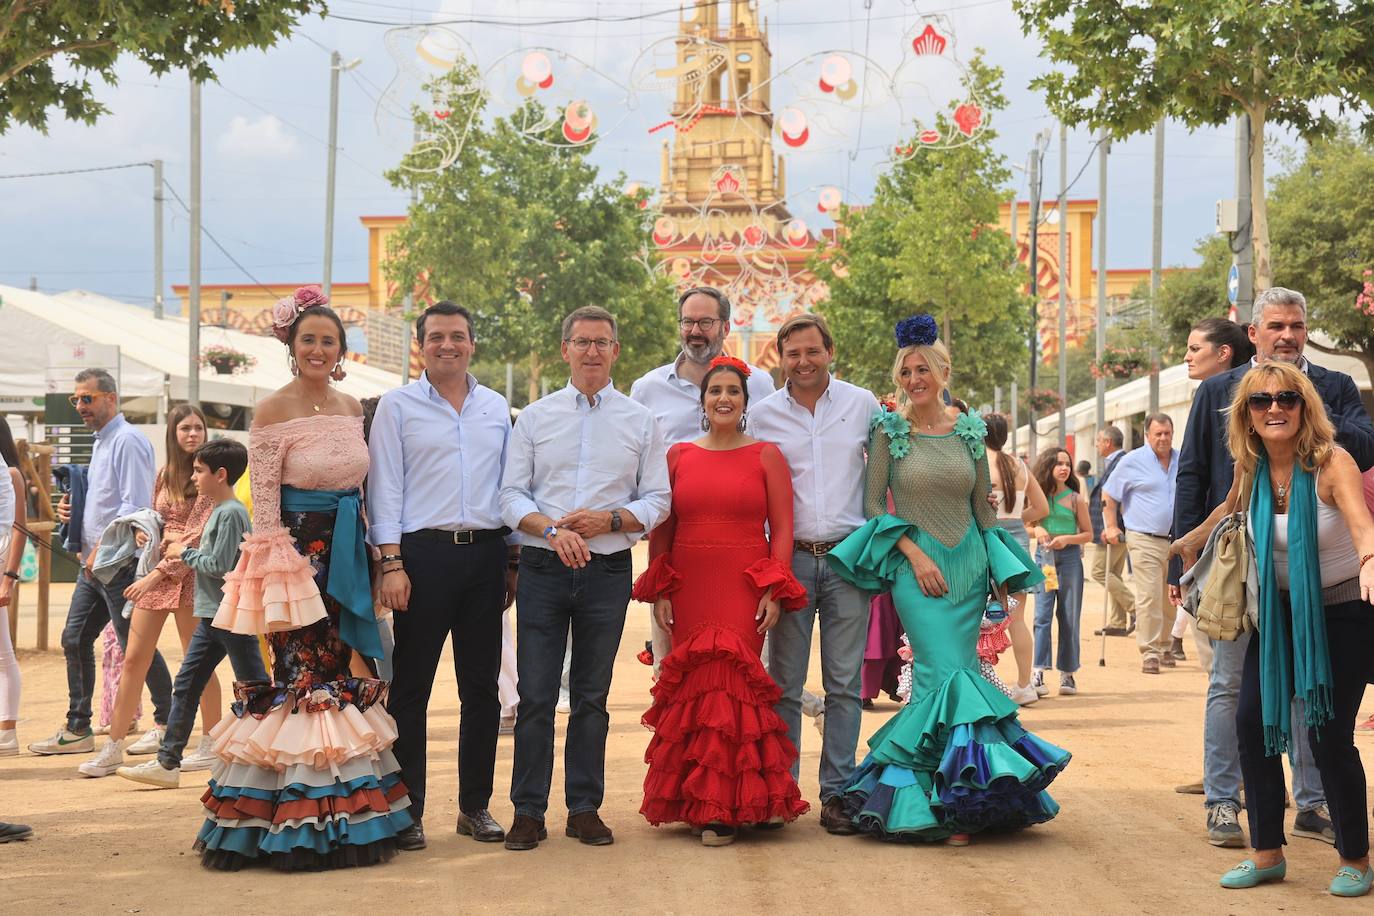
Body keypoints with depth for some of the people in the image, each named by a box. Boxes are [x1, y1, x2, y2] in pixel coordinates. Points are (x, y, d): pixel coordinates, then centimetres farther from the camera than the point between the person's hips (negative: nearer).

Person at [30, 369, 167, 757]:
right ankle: (77, 730, 16)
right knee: (75, 640, 10)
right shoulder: (101, 442, 17)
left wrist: (102, 549, -21)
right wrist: (71, 507, 7)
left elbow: (135, 506, -21)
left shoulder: (127, 441, -13)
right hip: (94, 563, 10)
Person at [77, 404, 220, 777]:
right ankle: (113, 748, 8)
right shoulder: (165, 474, 14)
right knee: (133, 659, 4)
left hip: (188, 574, -6)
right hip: (154, 575, 6)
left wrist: (159, 573, -18)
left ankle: (211, 746, 12)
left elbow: (197, 534, -14)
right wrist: (143, 531, 3)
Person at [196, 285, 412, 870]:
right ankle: (298, 827, 1)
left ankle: (348, 819, 15)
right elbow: (263, 503, -10)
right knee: (303, 674, -5)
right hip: (298, 551, -6)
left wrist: (376, 559, 10)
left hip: (347, 554, 6)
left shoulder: (351, 408, 10)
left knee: (343, 675, 8)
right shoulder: (273, 411, -7)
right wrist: (282, 580, -15)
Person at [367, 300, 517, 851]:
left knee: (482, 686, 7)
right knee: (410, 687, -1)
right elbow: (384, 488, -1)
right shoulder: (398, 406, 4)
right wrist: (392, 562, -10)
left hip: (485, 554, 4)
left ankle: (475, 805, 17)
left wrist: (513, 561, 13)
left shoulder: (496, 408, 15)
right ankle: (407, 810, 7)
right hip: (424, 553, -4)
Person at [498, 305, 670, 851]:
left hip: (608, 570, 1)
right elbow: (511, 495, 3)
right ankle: (528, 811, 5)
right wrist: (552, 529, -14)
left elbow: (657, 500, 5)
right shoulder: (535, 417, 8)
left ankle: (584, 808, 14)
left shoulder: (640, 421, 8)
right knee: (535, 694, -2)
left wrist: (608, 520, -12)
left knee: (592, 696, 7)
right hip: (543, 566, 0)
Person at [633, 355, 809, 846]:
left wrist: (774, 591, -6)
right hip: (689, 589, 2)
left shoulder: (766, 456, 7)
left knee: (729, 681, -10)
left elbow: (782, 528, 3)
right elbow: (661, 528, 12)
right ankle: (713, 802, 8)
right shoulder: (678, 455, 12)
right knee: (696, 685, -2)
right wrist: (659, 592, 3)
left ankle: (720, 805, -3)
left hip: (745, 588, -2)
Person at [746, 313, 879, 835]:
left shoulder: (863, 405, 5)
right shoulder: (762, 415, 5)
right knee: (785, 683, 3)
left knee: (844, 683, 1)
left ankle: (837, 792, 7)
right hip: (790, 559, 0)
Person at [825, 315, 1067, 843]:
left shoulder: (969, 431, 8)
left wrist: (1004, 576, 9)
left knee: (952, 675, 1)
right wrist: (916, 554, -10)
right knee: (946, 674, -13)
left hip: (967, 563, 4)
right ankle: (955, 803, -9)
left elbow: (983, 506, 14)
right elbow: (874, 504, 0)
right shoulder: (889, 430, 0)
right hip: (915, 564, -3)